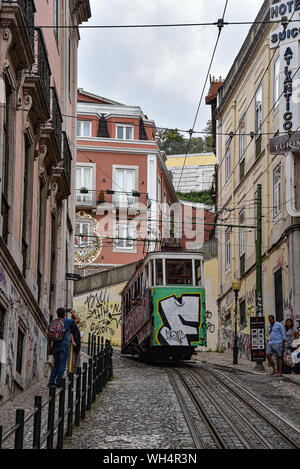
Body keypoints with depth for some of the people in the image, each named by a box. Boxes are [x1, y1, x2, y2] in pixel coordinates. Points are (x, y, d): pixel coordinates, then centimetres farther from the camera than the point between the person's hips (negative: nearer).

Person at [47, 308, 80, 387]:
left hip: (55, 346, 5)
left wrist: (49, 347, 10)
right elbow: (77, 320, 11)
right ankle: (58, 382, -6)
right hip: (64, 346, -4)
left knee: (56, 365, 14)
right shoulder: (66, 321, -3)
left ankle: (51, 381, 6)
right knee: (62, 365, 0)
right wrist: (72, 313, 25)